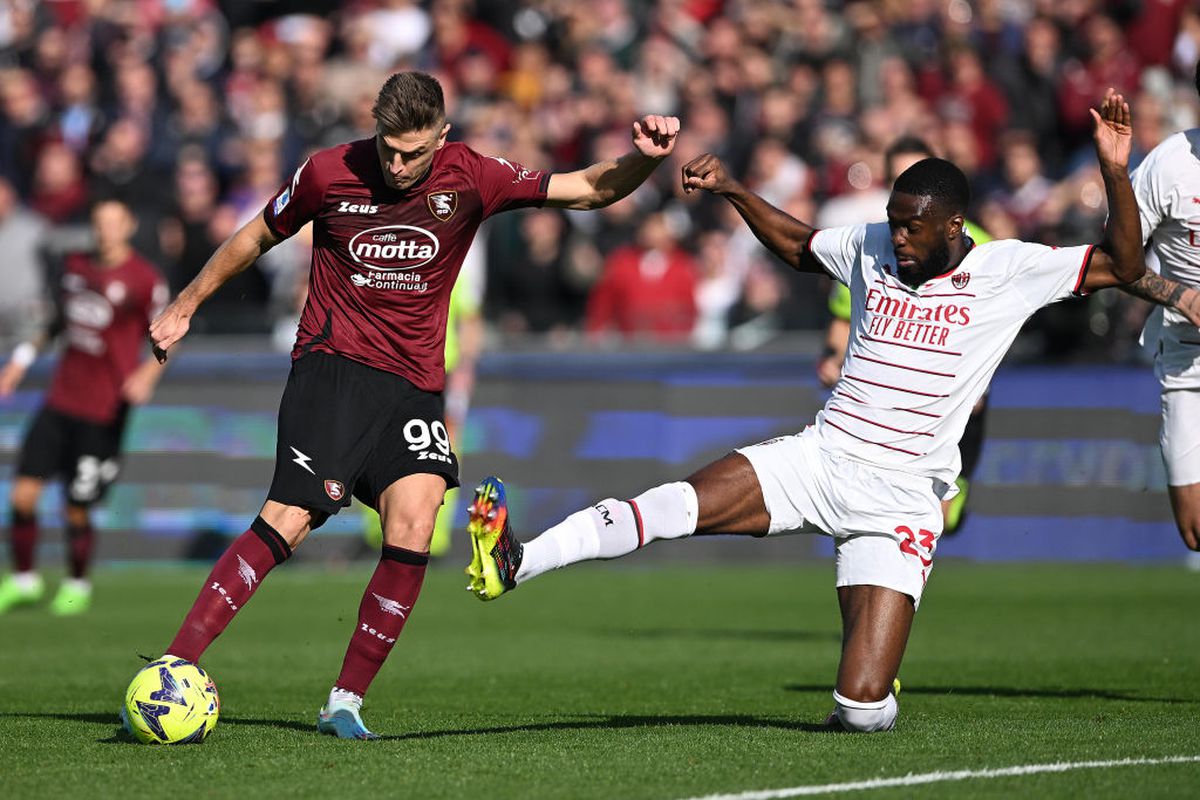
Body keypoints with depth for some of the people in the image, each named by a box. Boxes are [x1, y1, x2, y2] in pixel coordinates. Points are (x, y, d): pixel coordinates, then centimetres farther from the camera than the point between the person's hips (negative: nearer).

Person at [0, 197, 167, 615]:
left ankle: (77, 585, 25)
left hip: (104, 410, -5)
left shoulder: (145, 279, -8)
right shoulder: (75, 265, 9)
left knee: (77, 511, 0)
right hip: (60, 400, 5)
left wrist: (148, 373, -22)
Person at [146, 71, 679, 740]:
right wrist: (184, 308, 21)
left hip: (415, 383, 3)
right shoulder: (328, 175, -4)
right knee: (289, 522, -18)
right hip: (332, 365, -2)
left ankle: (346, 702, -6)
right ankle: (173, 672, -17)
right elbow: (256, 239, 14)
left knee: (413, 533, -17)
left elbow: (589, 190, 0)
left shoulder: (469, 179, -1)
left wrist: (644, 159, -20)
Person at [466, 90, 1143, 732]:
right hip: (819, 458, 3)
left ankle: (869, 688, 24)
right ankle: (516, 564, -34)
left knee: (862, 712, -13)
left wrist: (1115, 170, -18)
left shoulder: (1007, 270, -3)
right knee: (679, 504, -26)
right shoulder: (871, 248, 8)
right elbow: (798, 245, 30)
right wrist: (732, 191, 20)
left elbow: (1124, 266, -6)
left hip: (902, 498, -3)